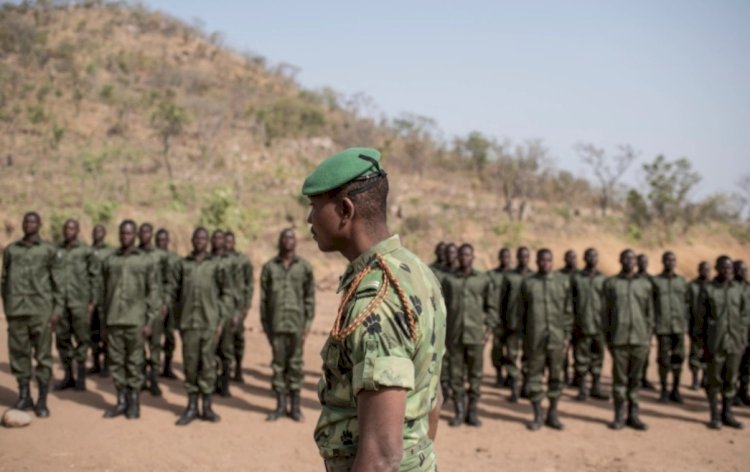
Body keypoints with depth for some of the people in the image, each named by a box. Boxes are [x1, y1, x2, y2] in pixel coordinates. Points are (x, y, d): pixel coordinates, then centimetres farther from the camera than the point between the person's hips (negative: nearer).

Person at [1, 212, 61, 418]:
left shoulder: (48, 250, 4)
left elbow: (57, 282, 3)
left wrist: (57, 310, -3)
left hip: (40, 310, -2)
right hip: (17, 310, 2)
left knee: (43, 355, -1)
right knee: (18, 353, 4)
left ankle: (42, 400, 5)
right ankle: (24, 396, 16)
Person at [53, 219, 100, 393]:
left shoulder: (86, 252, 0)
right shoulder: (56, 251, 10)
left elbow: (95, 277, -1)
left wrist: (92, 302, -6)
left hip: (79, 302, -3)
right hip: (60, 302, 3)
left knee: (82, 339, 1)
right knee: (62, 338, 7)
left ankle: (81, 376, 11)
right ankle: (68, 375, 17)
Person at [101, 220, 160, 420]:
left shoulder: (146, 261, 1)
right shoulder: (109, 261, 11)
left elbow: (154, 292, -1)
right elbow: (104, 291, 14)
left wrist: (150, 321, -7)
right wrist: (104, 318, 10)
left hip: (135, 320, -3)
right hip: (113, 320, 3)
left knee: (135, 362, 1)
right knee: (116, 362, 5)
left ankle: (134, 403, 11)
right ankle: (121, 401, 16)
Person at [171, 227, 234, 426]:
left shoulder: (217, 266, 4)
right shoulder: (182, 264, 7)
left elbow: (227, 294, 4)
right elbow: (174, 292, 8)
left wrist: (221, 320, -1)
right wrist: (177, 320, 4)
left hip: (210, 323, -1)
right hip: (188, 322, 1)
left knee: (208, 364, 3)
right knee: (190, 364, 4)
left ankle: (207, 406, 13)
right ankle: (191, 407, 14)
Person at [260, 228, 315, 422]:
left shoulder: (304, 267, 3)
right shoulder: (269, 267, 6)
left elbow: (310, 296, 2)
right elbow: (263, 297, 6)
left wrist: (308, 322, -3)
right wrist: (264, 323, 3)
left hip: (297, 324, -1)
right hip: (276, 323, 1)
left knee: (295, 364, 4)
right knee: (278, 364, 6)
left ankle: (295, 406, 13)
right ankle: (280, 405, 15)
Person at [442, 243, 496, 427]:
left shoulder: (484, 279, 5)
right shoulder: (449, 280, 7)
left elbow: (491, 307, 8)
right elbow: (442, 306, 9)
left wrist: (489, 328, -1)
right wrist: (442, 331, 4)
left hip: (476, 334, 0)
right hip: (454, 335, 1)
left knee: (475, 373, 4)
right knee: (456, 374, 4)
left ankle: (473, 412, 13)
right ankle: (459, 412, 13)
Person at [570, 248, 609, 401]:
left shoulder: (603, 279, 8)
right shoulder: (576, 278, 2)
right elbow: (570, 302, 1)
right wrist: (572, 323, -6)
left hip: (599, 326, 2)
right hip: (582, 325, -2)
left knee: (598, 357, 8)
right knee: (581, 358, 1)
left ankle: (596, 387, 18)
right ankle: (582, 390, 9)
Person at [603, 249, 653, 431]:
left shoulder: (645, 284, 9)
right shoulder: (611, 283, 5)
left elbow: (649, 312, 10)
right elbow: (605, 312, 5)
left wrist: (648, 335, 4)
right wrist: (607, 336, 0)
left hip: (639, 339, 2)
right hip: (619, 338, -1)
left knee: (636, 378, 6)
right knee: (619, 378, 1)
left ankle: (633, 415, 14)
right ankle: (619, 416, 9)